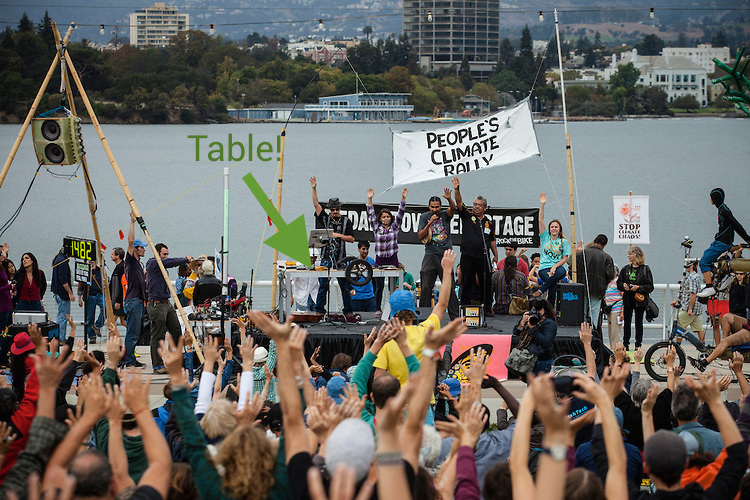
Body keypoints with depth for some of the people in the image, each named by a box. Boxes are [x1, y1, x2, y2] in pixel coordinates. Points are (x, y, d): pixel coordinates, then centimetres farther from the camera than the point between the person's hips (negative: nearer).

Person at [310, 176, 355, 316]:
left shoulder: (346, 221, 8)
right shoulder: (325, 218, 9)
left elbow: (351, 239, 5)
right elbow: (316, 204, 5)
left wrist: (338, 235, -7)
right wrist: (314, 189, -2)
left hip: (340, 259, 0)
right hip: (326, 257, 1)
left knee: (344, 286, 2)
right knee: (323, 285, 0)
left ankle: (348, 310, 9)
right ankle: (319, 309, 5)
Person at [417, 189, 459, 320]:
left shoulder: (445, 215, 5)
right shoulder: (424, 217, 6)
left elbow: (452, 208, -16)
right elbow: (420, 236, -1)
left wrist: (449, 199, -37)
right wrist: (429, 223, -14)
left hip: (446, 255, -1)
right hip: (430, 255, 1)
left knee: (450, 287, -4)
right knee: (426, 287, 1)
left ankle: (455, 316, -2)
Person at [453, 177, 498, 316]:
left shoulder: (489, 222, 13)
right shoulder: (467, 216, 6)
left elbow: (492, 240, 19)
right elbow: (459, 203, -8)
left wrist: (495, 255, 16)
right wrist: (457, 190, -23)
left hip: (483, 257, 2)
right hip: (468, 256, -2)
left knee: (486, 283, 4)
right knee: (467, 283, 0)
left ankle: (487, 308, 13)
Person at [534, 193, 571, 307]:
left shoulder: (564, 242, 11)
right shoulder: (545, 237, 13)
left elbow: (565, 259, 5)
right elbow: (540, 221, 5)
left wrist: (555, 267, -12)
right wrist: (542, 205, -2)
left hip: (559, 266, 0)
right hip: (544, 267, 0)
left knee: (561, 272, -38)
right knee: (552, 281, -32)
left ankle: (541, 290, -30)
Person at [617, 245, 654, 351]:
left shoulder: (645, 269, -4)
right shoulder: (625, 269, 10)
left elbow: (650, 287, -6)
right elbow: (619, 283, 13)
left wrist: (638, 287, -19)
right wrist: (623, 285, -9)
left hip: (640, 301, -4)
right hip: (628, 300, 4)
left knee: (639, 323, 2)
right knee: (627, 322, 5)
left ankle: (638, 345, 8)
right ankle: (626, 345, 12)